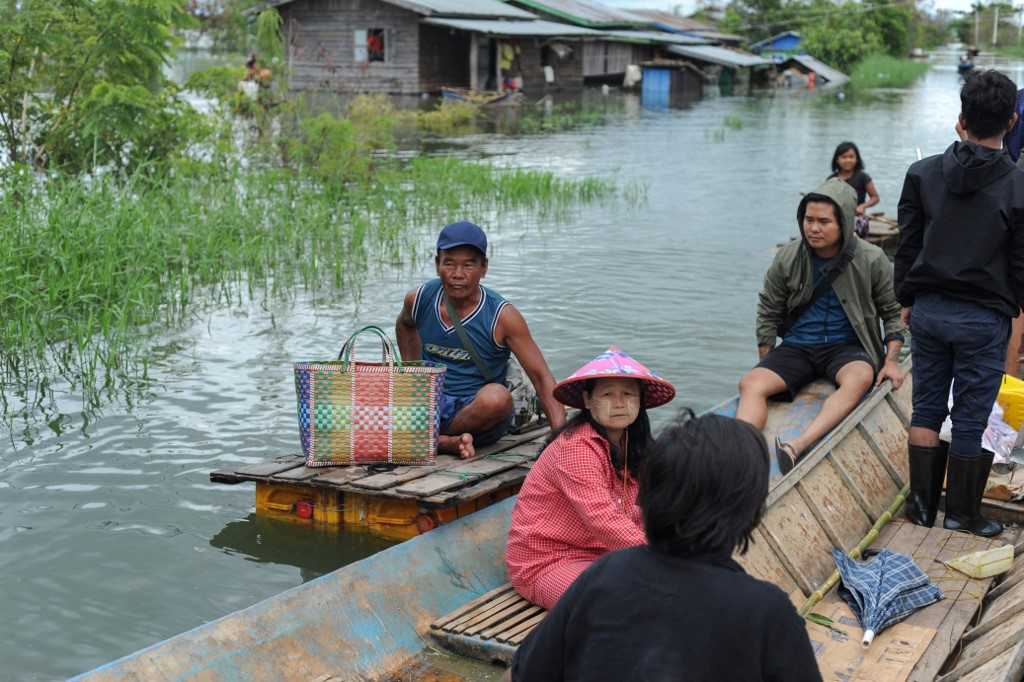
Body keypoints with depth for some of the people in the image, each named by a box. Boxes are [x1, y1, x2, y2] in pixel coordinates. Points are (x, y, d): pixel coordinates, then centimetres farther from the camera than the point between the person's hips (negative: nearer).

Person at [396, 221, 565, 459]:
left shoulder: (502, 316, -13)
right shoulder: (419, 299, -2)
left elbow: (541, 377, -15)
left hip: (478, 411, -3)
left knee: (497, 396, -38)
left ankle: (431, 439, -16)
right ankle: (448, 442, -26)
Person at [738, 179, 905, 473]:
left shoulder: (871, 260, -4)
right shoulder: (788, 258, 0)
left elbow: (894, 312, 8)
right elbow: (768, 312, 12)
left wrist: (891, 359, -5)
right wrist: (767, 363, 8)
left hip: (847, 346, -2)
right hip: (798, 346, 2)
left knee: (859, 378, -38)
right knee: (751, 383, -26)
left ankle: (797, 447, -55)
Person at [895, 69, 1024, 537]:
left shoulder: (923, 173, -2)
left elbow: (907, 244, 3)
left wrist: (907, 299, 13)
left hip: (928, 309, 3)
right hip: (984, 318, -3)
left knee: (926, 408, 13)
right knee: (971, 418, 6)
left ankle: (921, 505, 18)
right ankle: (961, 514, 15)